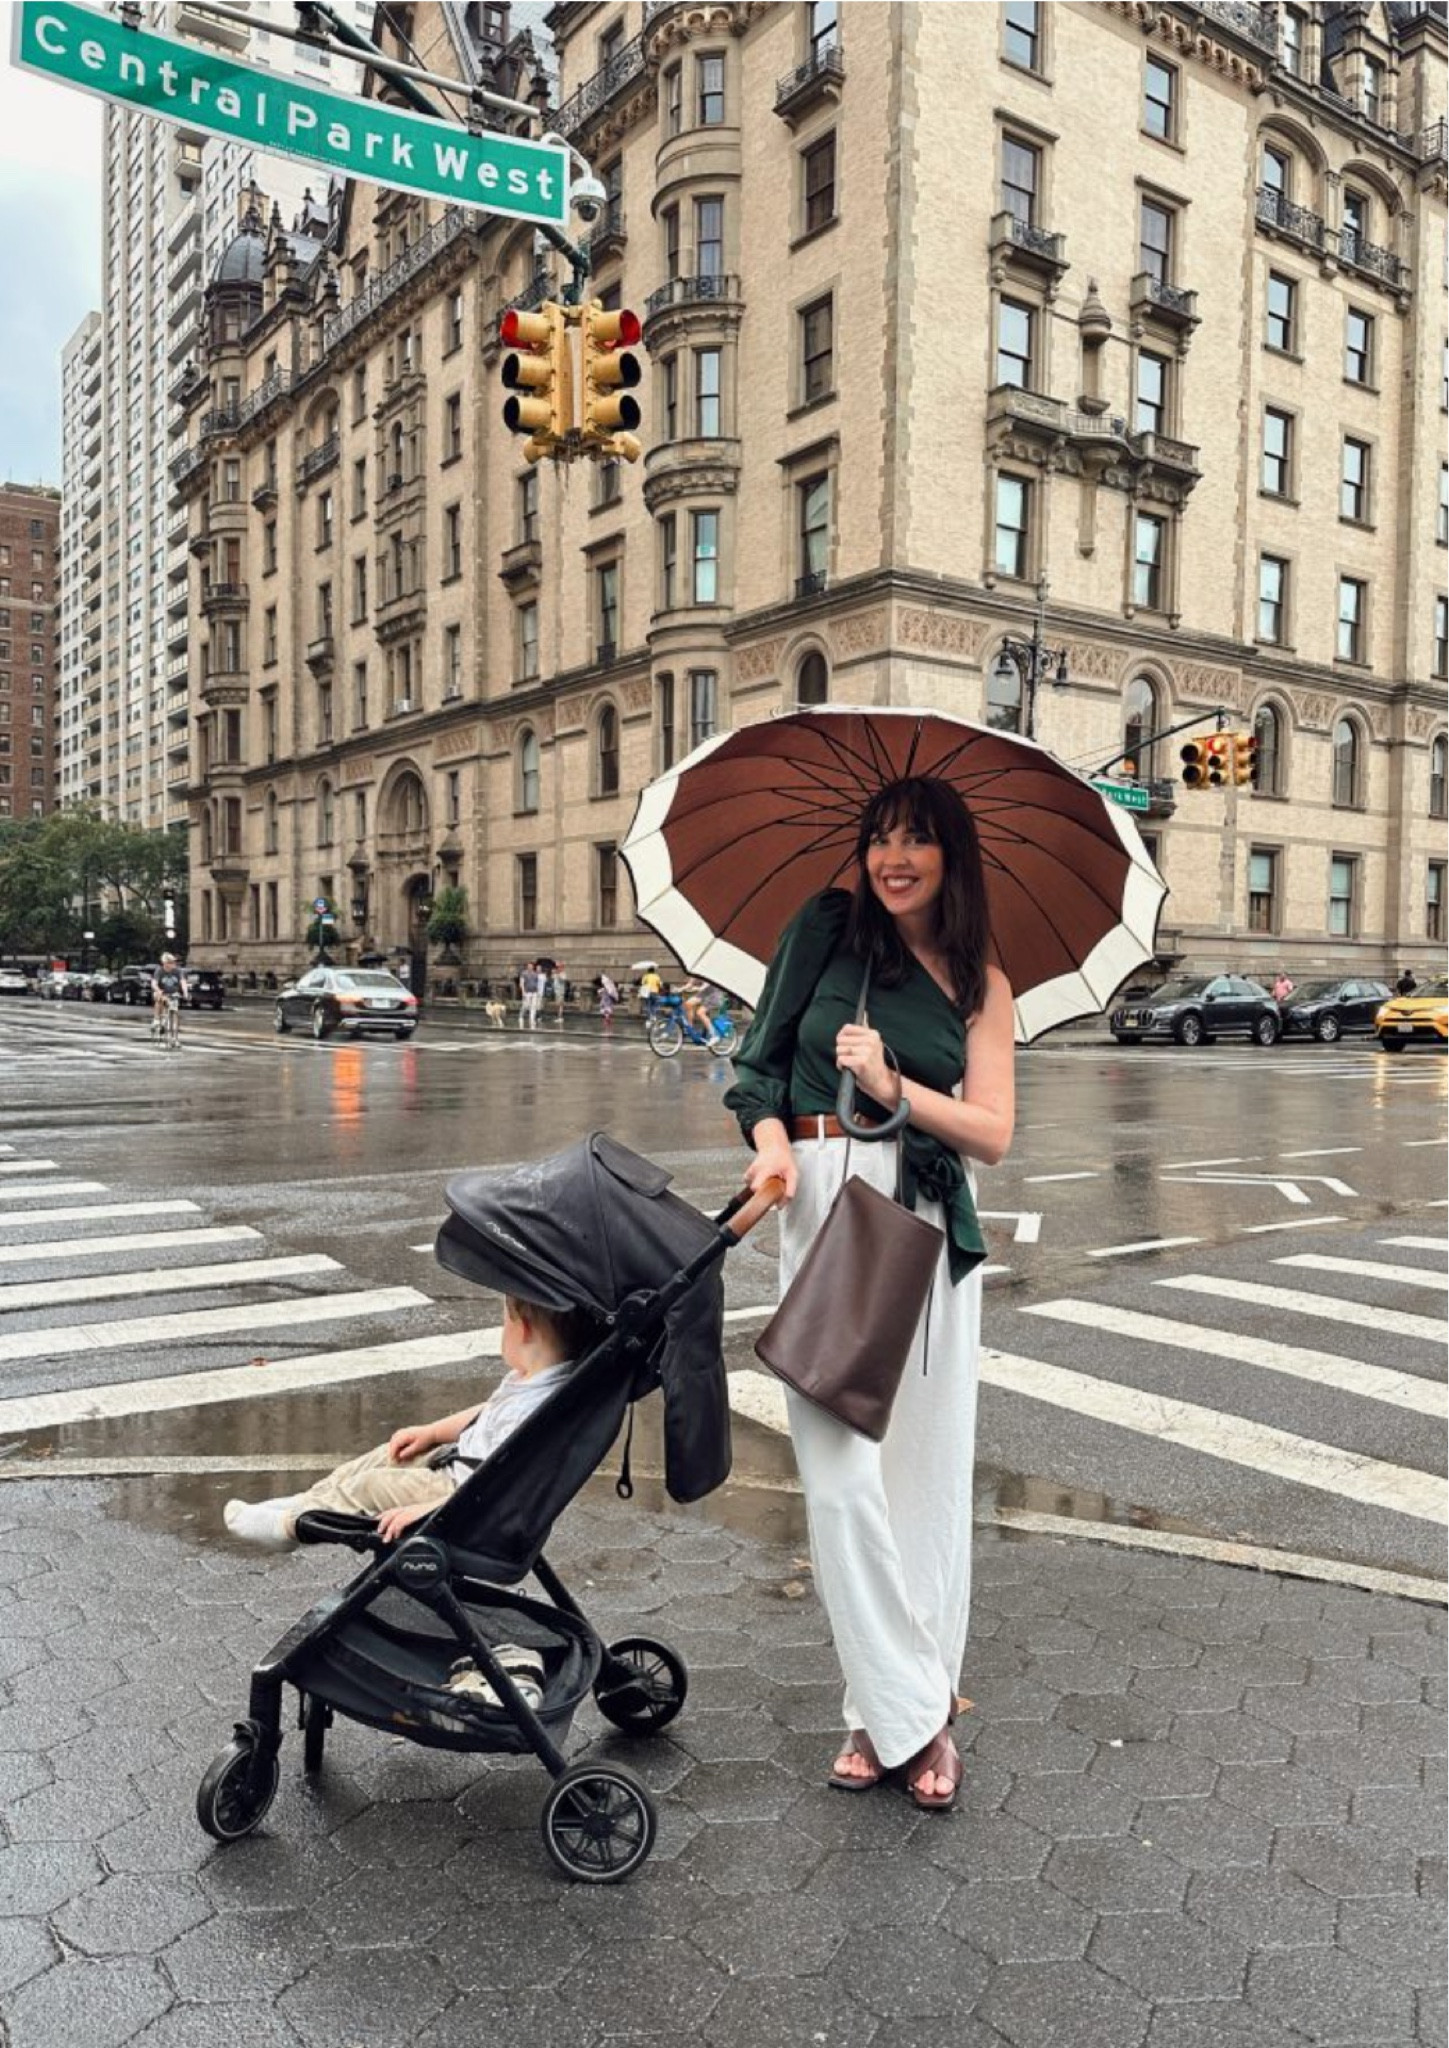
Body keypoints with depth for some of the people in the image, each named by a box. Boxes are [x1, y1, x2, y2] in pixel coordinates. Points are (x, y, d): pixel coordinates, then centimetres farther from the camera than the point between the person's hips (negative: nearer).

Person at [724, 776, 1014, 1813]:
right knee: (843, 1465, -6)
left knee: (926, 1463, 4)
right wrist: (771, 1136, -11)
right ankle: (916, 1711, 7)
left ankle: (891, 1708, 19)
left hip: (931, 1221, 2)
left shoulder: (981, 983, 8)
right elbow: (759, 1058, 8)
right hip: (824, 1203, -1)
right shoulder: (826, 926, 6)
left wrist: (893, 1086, -12)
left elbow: (993, 1134, 2)